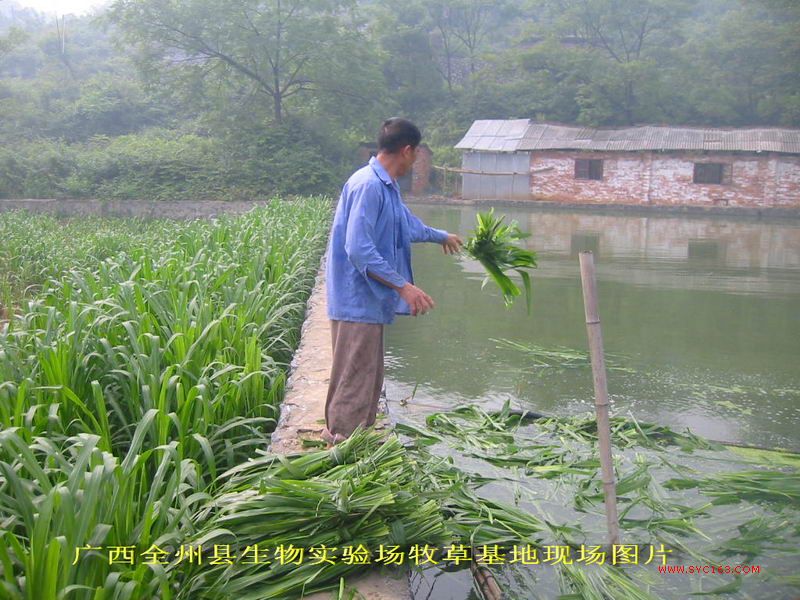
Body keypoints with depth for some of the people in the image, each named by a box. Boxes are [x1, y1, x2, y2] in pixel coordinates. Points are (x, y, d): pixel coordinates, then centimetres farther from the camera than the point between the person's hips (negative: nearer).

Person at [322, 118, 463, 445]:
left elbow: (407, 224, 35)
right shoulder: (368, 185, -18)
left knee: (369, 379, 17)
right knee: (354, 382, -6)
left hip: (369, 302, 11)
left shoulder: (386, 186, 14)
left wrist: (442, 236, 52)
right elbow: (359, 249, -25)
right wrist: (403, 286, -25)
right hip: (357, 303, -11)